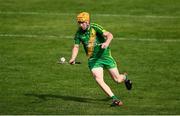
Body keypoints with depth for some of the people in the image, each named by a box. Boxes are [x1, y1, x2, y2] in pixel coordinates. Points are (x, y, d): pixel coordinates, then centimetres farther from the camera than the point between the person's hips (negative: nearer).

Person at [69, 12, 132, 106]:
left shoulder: (95, 28, -15)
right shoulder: (79, 33, -3)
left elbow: (109, 35, -24)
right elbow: (76, 46, 4)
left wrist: (107, 43, -45)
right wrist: (73, 58, -14)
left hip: (105, 55, -3)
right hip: (93, 59, 3)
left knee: (117, 79, 3)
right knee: (98, 79, -23)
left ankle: (125, 77, 43)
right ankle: (114, 99, -22)